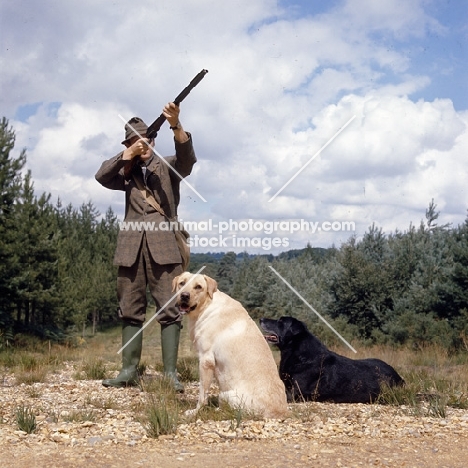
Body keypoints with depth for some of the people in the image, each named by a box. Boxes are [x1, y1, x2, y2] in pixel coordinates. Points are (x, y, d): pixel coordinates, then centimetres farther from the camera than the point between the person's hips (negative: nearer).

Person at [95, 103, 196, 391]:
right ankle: (129, 371, 9)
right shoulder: (127, 172, 21)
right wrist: (127, 156, -5)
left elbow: (187, 156, -9)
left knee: (169, 309, -8)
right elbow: (101, 177, 4)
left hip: (164, 243, -3)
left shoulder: (168, 166, 12)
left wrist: (176, 125, -27)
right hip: (132, 244, 3)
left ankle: (170, 373, -8)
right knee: (131, 310, 4)